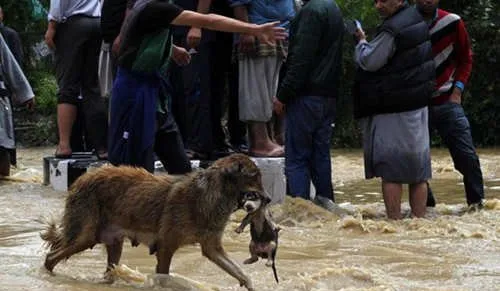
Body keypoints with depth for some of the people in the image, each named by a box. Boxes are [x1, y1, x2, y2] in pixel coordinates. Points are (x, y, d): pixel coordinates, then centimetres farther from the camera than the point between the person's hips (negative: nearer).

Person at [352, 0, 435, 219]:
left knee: (390, 171, -4)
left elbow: (369, 62, -14)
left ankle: (394, 220, -5)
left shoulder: (392, 29, -18)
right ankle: (418, 218, 12)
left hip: (393, 110, -9)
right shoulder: (417, 19, 12)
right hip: (418, 104, 9)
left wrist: (361, 42, 3)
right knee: (418, 171, 10)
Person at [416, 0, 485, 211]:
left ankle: (477, 201, 7)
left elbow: (466, 59, 7)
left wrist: (457, 89, -3)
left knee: (466, 154, -4)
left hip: (446, 101, 0)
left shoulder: (452, 23, -5)